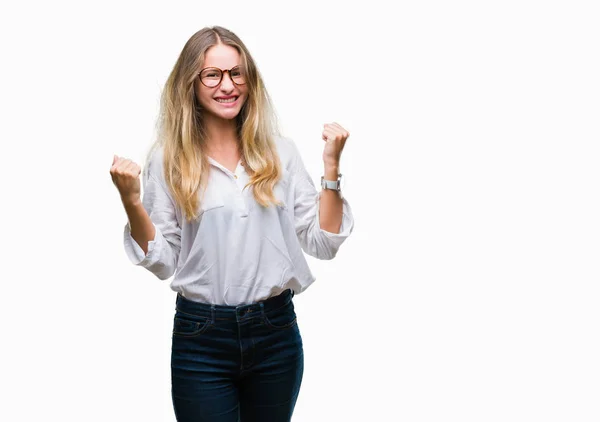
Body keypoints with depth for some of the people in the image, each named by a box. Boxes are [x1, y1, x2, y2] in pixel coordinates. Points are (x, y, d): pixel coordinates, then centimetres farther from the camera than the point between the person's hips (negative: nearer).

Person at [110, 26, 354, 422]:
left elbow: (323, 243, 1)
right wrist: (131, 201, -15)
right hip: (201, 338, -2)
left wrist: (331, 167, -6)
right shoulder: (168, 159, -3)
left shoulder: (280, 151, 2)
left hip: (276, 333, 2)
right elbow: (163, 262, -2)